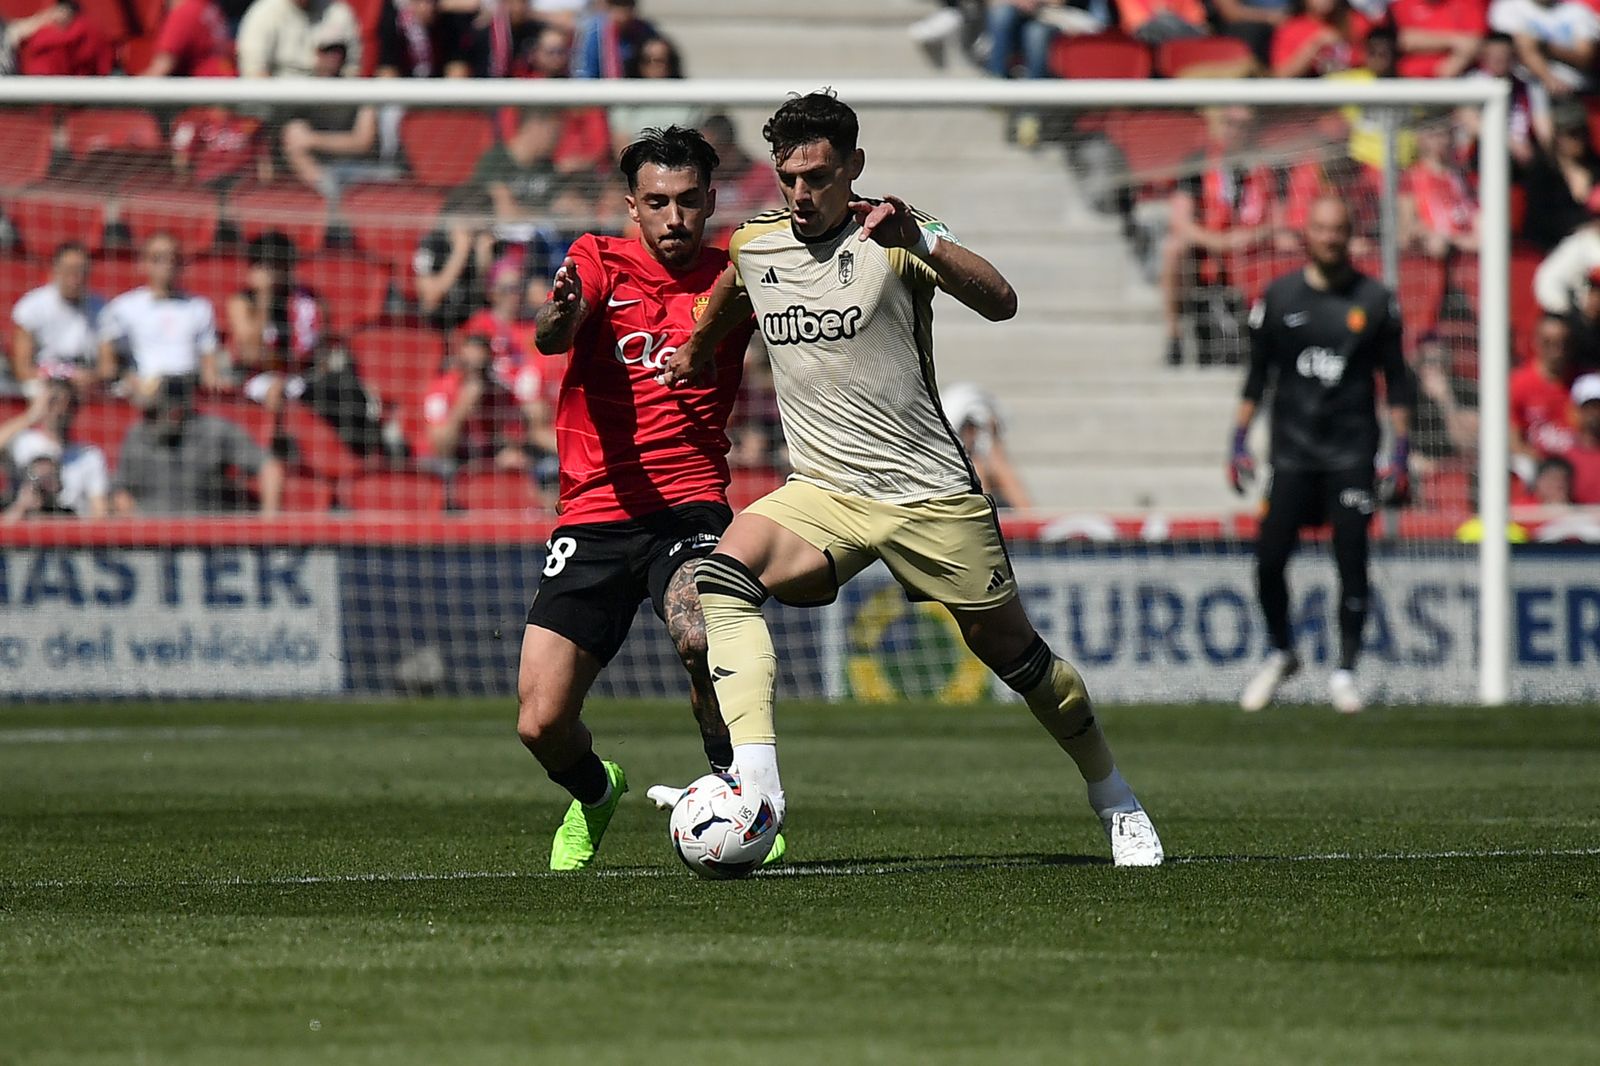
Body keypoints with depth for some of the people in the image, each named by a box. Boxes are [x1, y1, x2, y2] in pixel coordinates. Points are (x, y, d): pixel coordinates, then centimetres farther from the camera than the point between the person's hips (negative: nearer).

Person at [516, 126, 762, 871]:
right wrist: (559, 315, -41)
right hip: (594, 515, 1)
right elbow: (552, 336, -16)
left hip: (688, 506, -1)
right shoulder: (601, 262, 3)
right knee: (541, 726, -5)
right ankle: (595, 795, 31)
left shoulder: (732, 275, 6)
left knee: (701, 637, -34)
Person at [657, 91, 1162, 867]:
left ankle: (1112, 797, 31)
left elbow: (1000, 303, -26)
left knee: (1009, 650, 6)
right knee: (724, 575, -25)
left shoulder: (891, 236, -10)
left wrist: (918, 241, -40)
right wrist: (697, 349, 39)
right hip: (823, 492, 4)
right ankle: (754, 781, -36)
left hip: (930, 494, -3)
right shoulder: (754, 244, 5)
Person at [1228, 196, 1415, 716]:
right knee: (1269, 557, -4)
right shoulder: (1278, 297, 5)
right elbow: (1257, 376, 10)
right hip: (1291, 450, 1)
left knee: (1352, 561, -5)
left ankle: (1345, 672, 5)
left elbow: (1396, 381, 7)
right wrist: (1239, 442, 4)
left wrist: (1401, 453, 1)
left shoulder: (1374, 300, 3)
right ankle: (1280, 654, 18)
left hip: (1352, 452, -1)